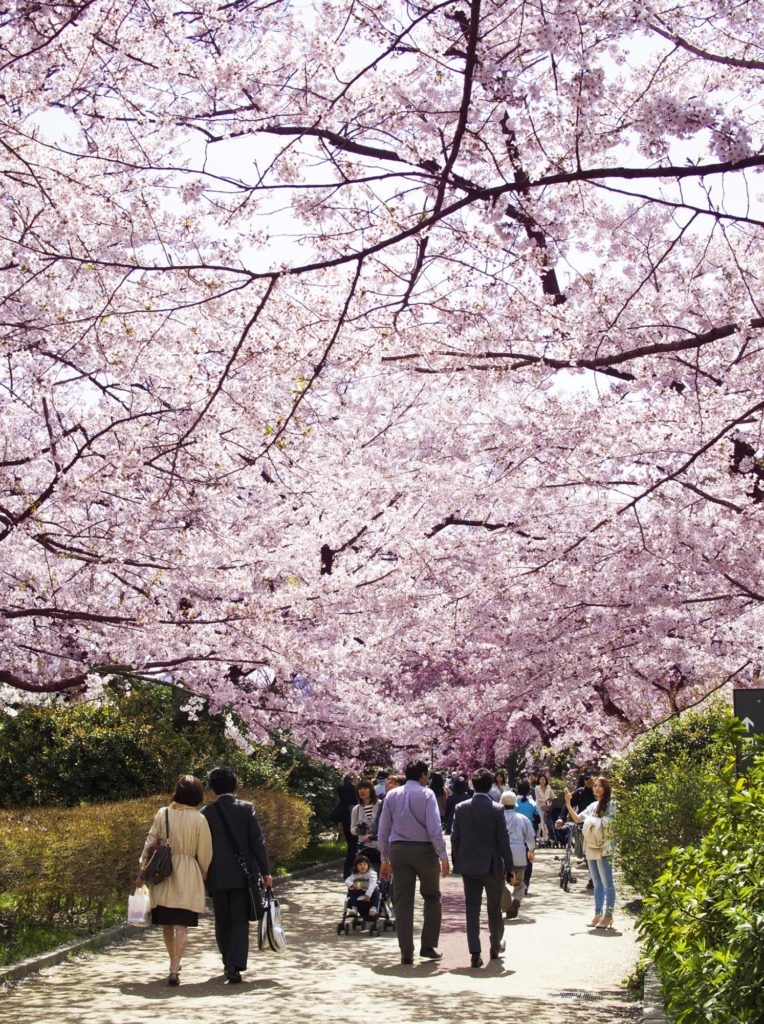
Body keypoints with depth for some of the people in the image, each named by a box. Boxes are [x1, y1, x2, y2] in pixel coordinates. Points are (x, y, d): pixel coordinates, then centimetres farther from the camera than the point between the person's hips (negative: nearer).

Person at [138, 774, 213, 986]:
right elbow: (204, 852, -1)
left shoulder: (163, 814, -2)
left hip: (164, 873, 3)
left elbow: (150, 842, 1)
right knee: (181, 925, -3)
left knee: (167, 923, 16)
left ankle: (174, 964, 31)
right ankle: (174, 970, -13)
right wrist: (204, 876, 14)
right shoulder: (199, 819, -7)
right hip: (188, 876, -3)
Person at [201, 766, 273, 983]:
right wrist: (265, 871, -1)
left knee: (222, 921, 15)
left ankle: (229, 963, 26)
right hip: (243, 875, -1)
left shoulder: (206, 813, -2)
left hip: (217, 876, 1)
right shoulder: (246, 809, -3)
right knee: (240, 920, 1)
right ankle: (235, 966, -12)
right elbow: (257, 842, -5)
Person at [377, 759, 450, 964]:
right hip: (423, 849, -3)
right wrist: (443, 856, -6)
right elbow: (434, 828, -11)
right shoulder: (426, 794, -3)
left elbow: (383, 830, 11)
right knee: (432, 897, 13)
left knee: (403, 901, 6)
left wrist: (385, 859, 17)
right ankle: (428, 945, 8)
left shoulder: (392, 795, 10)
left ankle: (406, 953, 6)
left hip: (398, 849, 3)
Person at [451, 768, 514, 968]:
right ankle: (496, 946, 30)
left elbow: (455, 837, 1)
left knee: (472, 909, 3)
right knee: (494, 908, 15)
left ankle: (475, 953, -3)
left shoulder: (461, 808, -3)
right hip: (492, 866, -2)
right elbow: (503, 840, -9)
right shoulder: (496, 809, -11)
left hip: (468, 866, 2)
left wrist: (456, 862, 12)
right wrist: (509, 868, -2)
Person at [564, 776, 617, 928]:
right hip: (590, 848, 7)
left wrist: (592, 821, -12)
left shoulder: (610, 805, -6)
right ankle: (598, 914, 16)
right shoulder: (592, 806, 14)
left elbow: (607, 823, -16)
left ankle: (608, 916, 0)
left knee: (607, 883, -3)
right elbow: (577, 819, 11)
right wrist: (568, 804, 2)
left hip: (604, 849, -7)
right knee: (597, 884, 11)